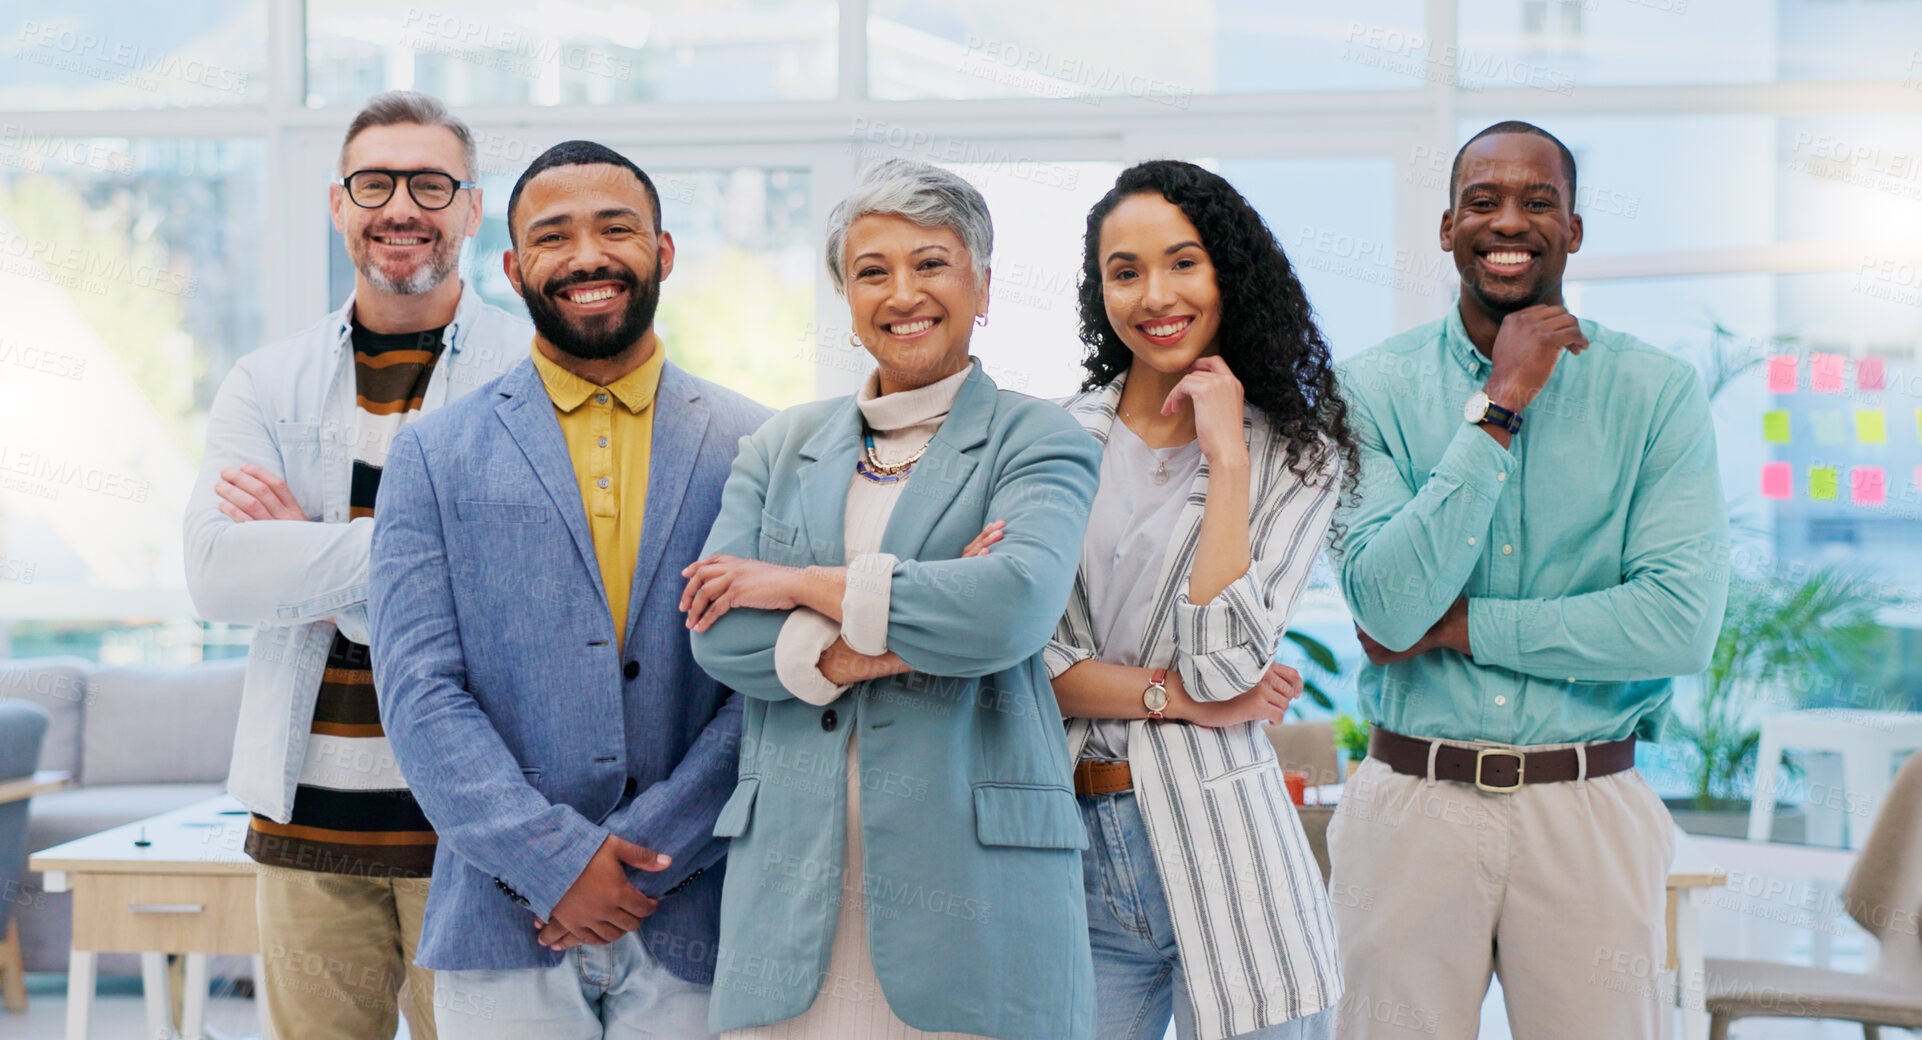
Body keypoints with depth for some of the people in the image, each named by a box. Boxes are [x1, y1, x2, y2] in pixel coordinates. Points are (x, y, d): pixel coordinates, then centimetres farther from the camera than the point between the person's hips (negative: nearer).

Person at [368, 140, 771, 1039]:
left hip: (693, 927, 0)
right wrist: (556, 860, -11)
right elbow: (419, 690, -2)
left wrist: (646, 853, -10)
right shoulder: (434, 455, 6)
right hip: (504, 933, 0)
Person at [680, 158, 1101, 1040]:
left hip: (976, 877, -3)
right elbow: (717, 636, 2)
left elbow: (1017, 604, -16)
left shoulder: (1037, 440, 4)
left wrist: (806, 585, -8)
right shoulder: (782, 448, 15)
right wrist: (892, 641, -11)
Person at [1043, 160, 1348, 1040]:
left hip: (1222, 856, -2)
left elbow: (1222, 661, -12)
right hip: (1073, 853, 2)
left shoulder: (1296, 454, 2)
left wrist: (1227, 457, -12)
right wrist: (1174, 695, -11)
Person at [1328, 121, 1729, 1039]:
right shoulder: (1373, 388, 0)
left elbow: (1682, 623, -11)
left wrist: (1455, 625, -11)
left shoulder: (1658, 393, 0)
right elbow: (1388, 604, -14)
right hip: (1413, 805, 0)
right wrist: (1498, 408, -15)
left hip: (1589, 810, 0)